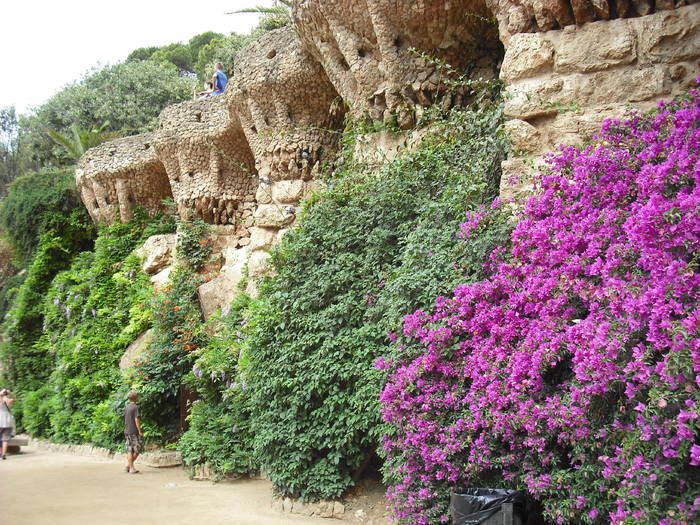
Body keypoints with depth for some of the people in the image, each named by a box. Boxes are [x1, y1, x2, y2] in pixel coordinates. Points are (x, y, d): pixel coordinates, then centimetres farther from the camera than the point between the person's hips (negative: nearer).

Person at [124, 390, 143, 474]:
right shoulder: (135, 407, -11)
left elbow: (125, 419, 16)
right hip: (134, 431, -7)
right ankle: (130, 465, 3)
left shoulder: (127, 407, 11)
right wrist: (140, 431, -13)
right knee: (137, 449, 2)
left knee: (129, 450, 8)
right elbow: (136, 419, -15)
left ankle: (130, 467, 7)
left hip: (127, 431, 7)